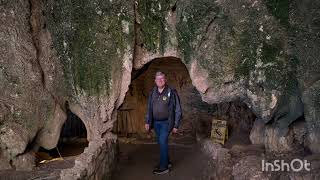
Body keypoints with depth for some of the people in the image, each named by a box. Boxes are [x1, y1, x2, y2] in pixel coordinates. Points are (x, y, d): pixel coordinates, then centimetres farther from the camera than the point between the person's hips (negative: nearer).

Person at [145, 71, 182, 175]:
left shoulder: (171, 92, -10)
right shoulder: (152, 93, 5)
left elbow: (177, 110, -7)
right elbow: (149, 109, 14)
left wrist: (176, 125, -9)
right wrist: (147, 122, 9)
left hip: (166, 122, -5)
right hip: (156, 122, 5)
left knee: (162, 142, -11)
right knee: (161, 143, 12)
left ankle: (163, 167, 0)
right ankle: (167, 162, 28)